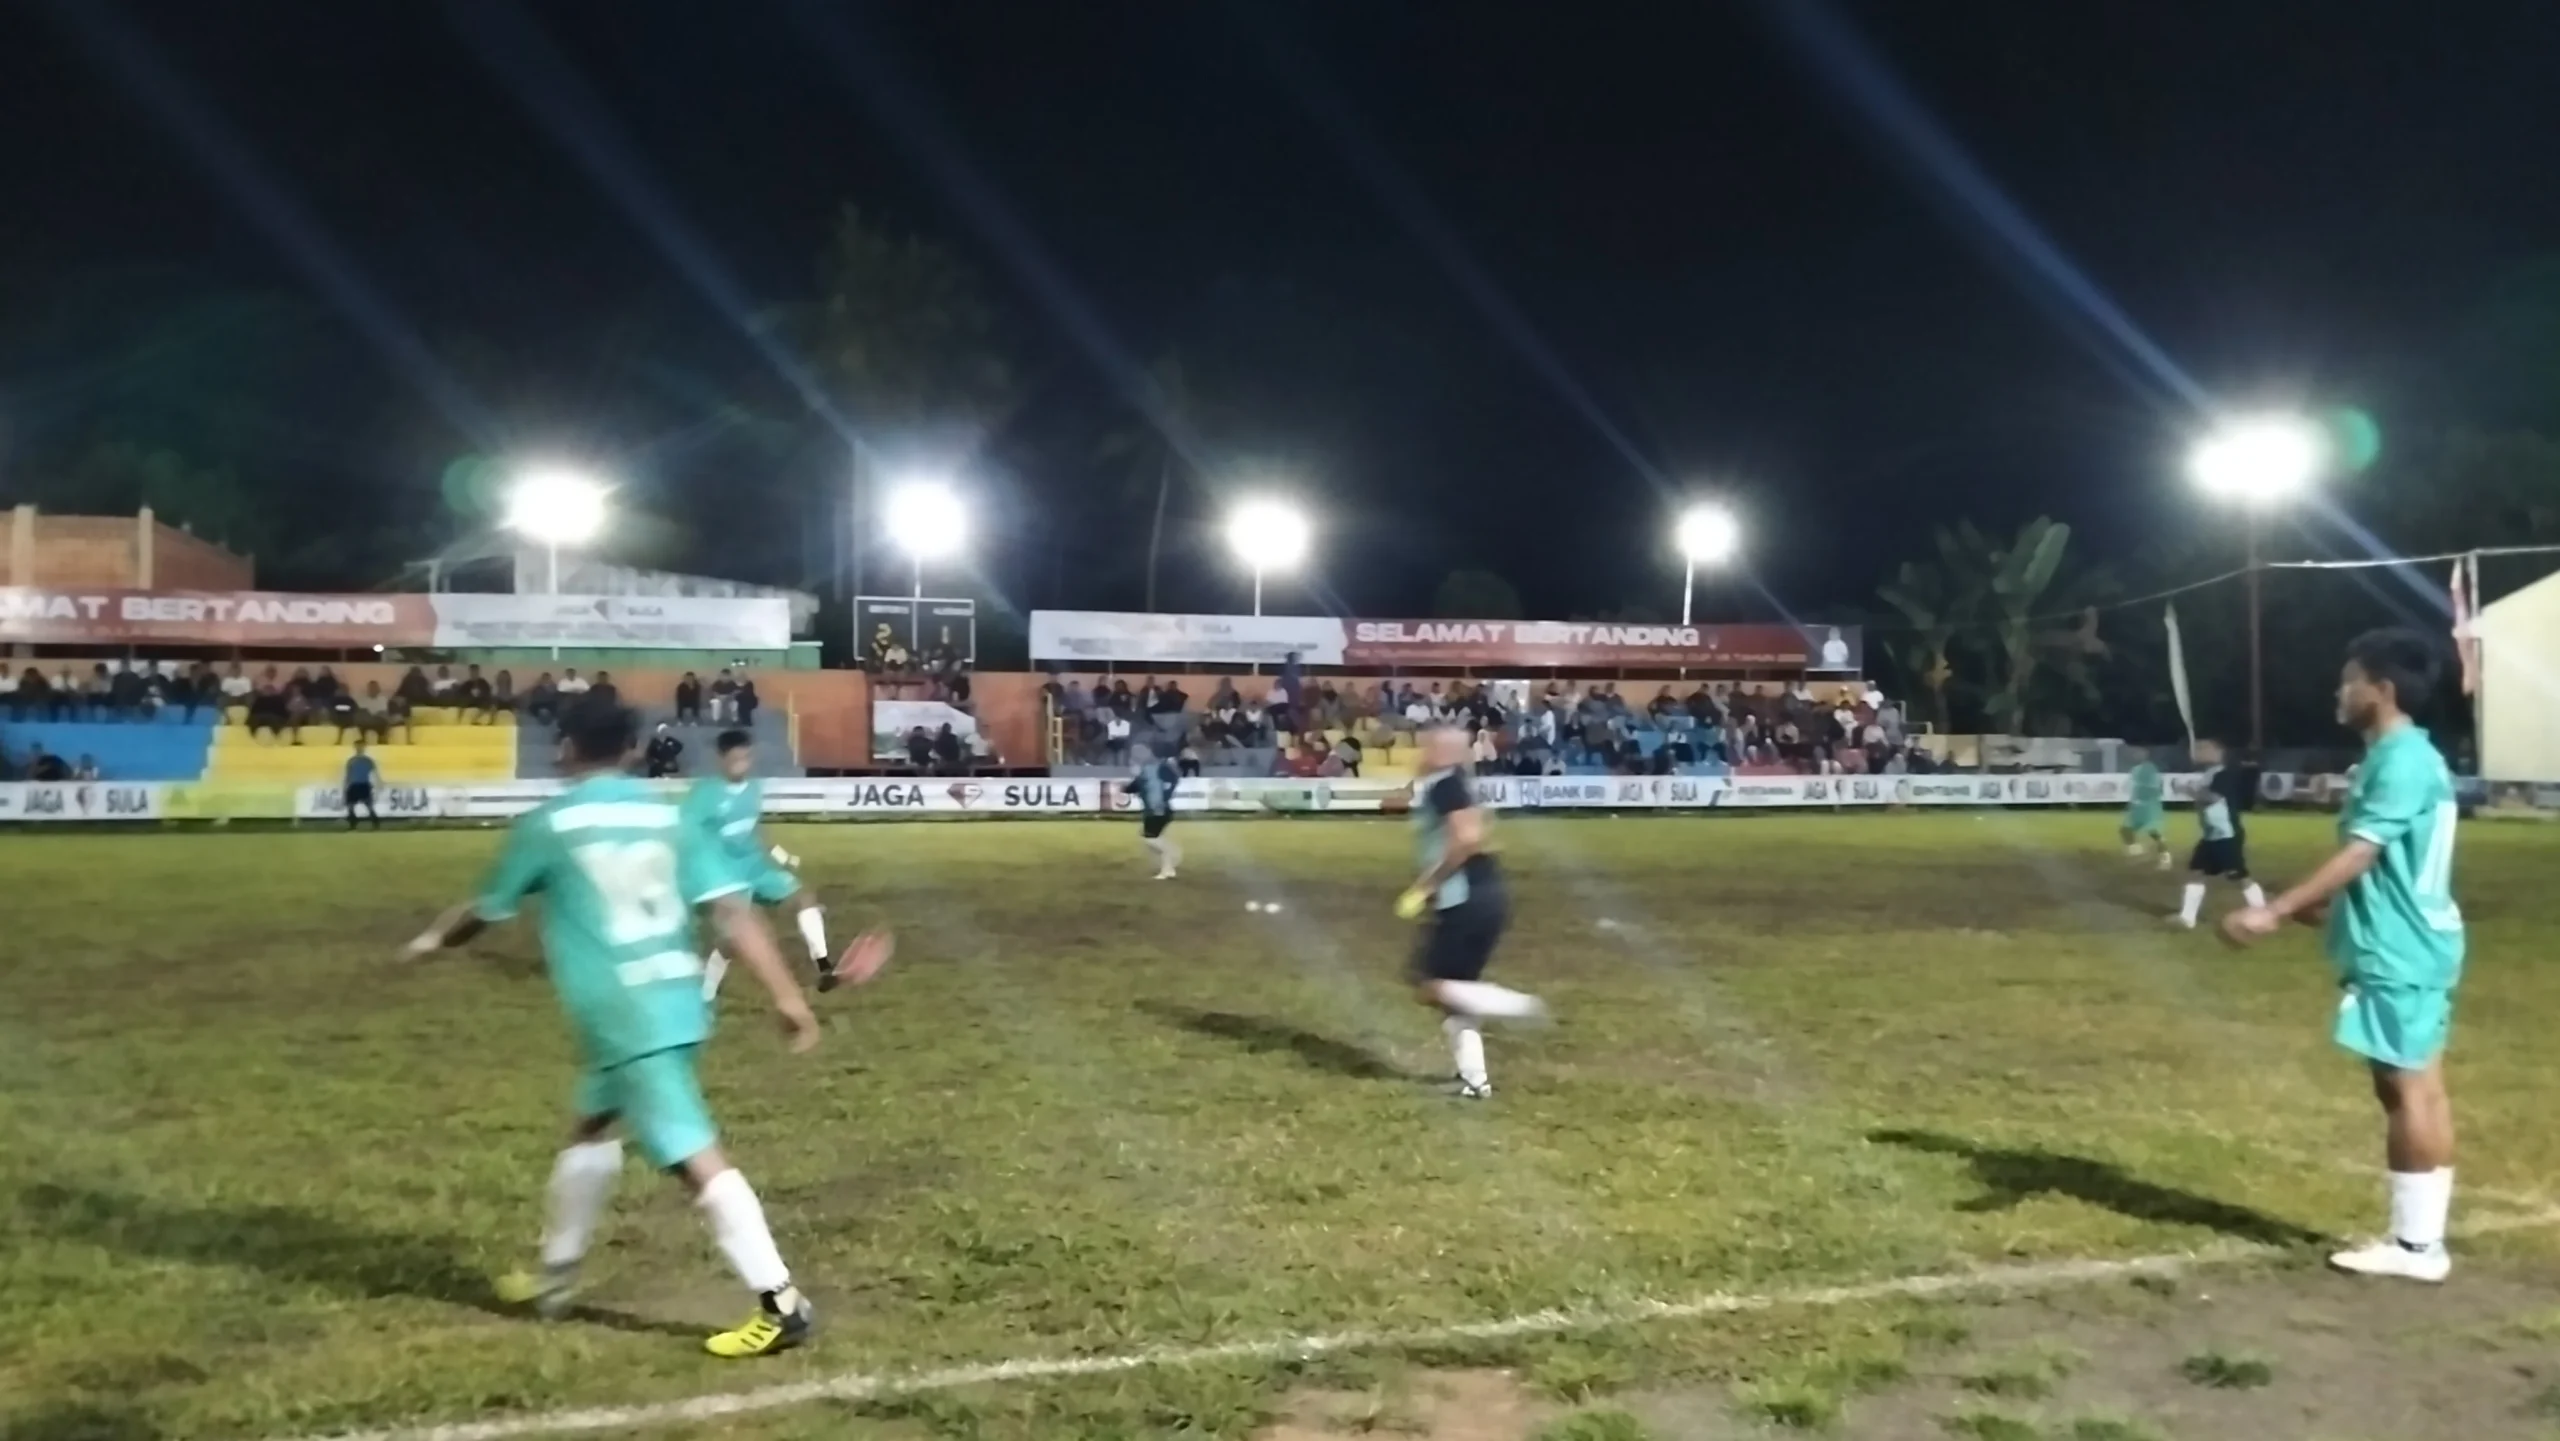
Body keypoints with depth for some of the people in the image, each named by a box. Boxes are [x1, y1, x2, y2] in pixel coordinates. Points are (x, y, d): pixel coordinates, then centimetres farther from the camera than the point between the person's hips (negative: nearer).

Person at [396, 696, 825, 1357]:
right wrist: (787, 994, 0)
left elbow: (486, 909, 14)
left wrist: (433, 938, 36)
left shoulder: (548, 824, -1)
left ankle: (781, 1302, -12)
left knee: (694, 1157, -9)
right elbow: (733, 909, 0)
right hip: (677, 1002, 7)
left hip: (622, 1016, -7)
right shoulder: (666, 815, 9)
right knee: (592, 1126, 26)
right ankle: (555, 1274, 41)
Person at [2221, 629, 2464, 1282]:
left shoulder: (2401, 761, -16)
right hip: (2408, 947, 10)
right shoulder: (2406, 759, 16)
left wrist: (2274, 911, -27)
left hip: (2398, 954, -10)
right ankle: (2420, 1237, 17)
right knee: (2418, 1089, 11)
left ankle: (2416, 1244, 0)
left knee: (2406, 1088, -6)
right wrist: (2302, 912, 23)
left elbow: (2358, 857, -23)